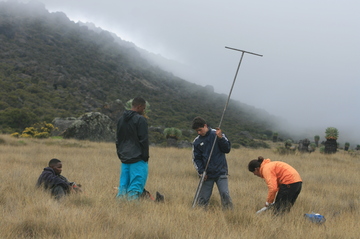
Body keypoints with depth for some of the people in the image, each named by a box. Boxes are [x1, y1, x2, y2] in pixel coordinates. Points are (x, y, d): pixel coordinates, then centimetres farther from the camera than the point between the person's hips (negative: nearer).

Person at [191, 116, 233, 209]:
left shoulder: (217, 134, 0)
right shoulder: (197, 142, 6)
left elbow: (227, 149, -3)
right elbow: (196, 159, 8)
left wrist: (220, 138, -18)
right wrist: (201, 172, -6)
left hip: (221, 172, -2)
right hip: (207, 174, 2)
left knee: (225, 194, -14)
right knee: (203, 198, 3)